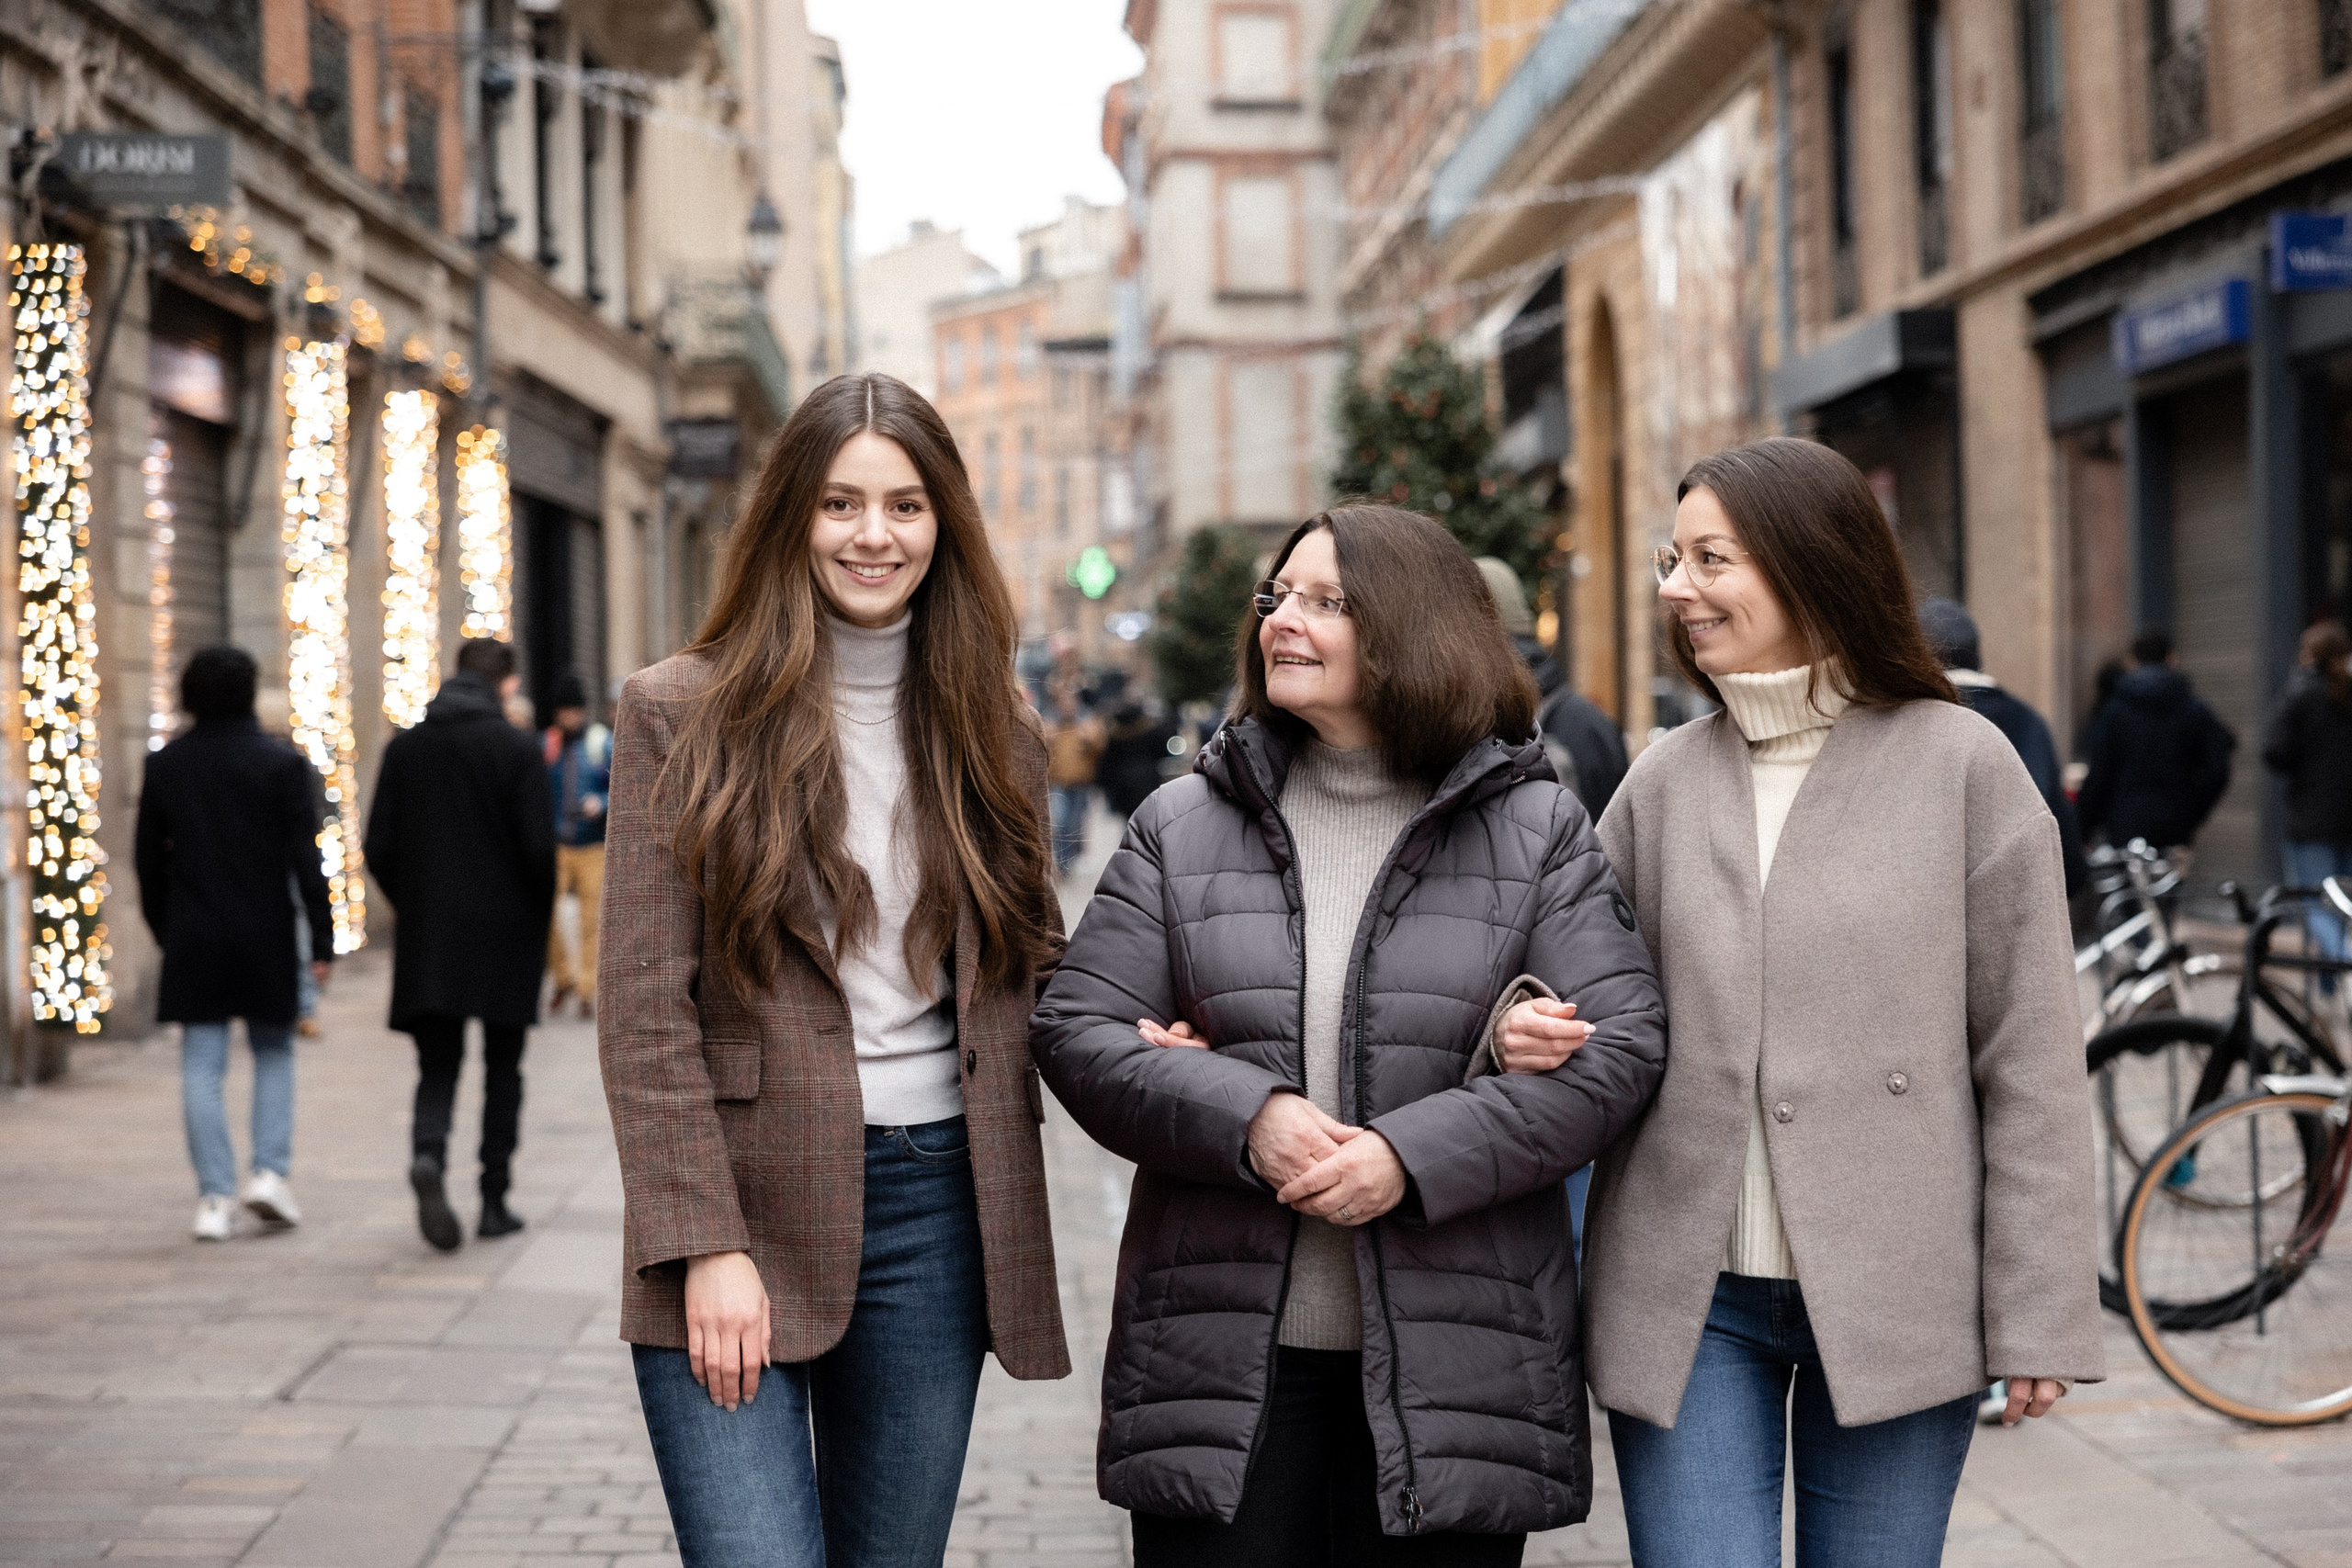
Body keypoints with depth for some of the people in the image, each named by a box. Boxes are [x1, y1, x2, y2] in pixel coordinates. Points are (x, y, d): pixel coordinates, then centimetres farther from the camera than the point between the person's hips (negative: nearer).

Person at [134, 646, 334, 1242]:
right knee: (273, 1052, 14)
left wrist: (164, 930, 18)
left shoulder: (164, 766, 3)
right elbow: (305, 858, -9)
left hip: (193, 940, 2)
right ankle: (271, 1171, 1)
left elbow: (148, 857, 7)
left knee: (202, 1067, 4)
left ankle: (215, 1196, 1)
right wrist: (322, 940, -6)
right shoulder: (282, 762, -6)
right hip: (265, 935, -2)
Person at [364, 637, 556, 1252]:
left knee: (437, 1065, 7)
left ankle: (428, 1154, -22)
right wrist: (540, 918, 4)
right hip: (504, 934, -2)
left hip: (427, 933, 2)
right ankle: (494, 1201, 11)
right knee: (503, 1069, 10)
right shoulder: (518, 748, -8)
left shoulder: (405, 747, 3)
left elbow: (378, 847, 2)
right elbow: (539, 847, -12)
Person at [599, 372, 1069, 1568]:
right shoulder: (682, 715, -1)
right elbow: (645, 1010, -5)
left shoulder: (989, 728, 11)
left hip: (934, 1205, 4)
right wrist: (705, 1245, -12)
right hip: (745, 1209, -3)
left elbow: (1033, 970, 17)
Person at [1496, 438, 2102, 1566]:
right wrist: (1530, 1039, -10)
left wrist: (2037, 1314, -4)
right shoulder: (1666, 779, 7)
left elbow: (2031, 1059, -2)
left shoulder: (1961, 763, -2)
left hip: (1894, 1297, -2)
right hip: (1688, 1302, 2)